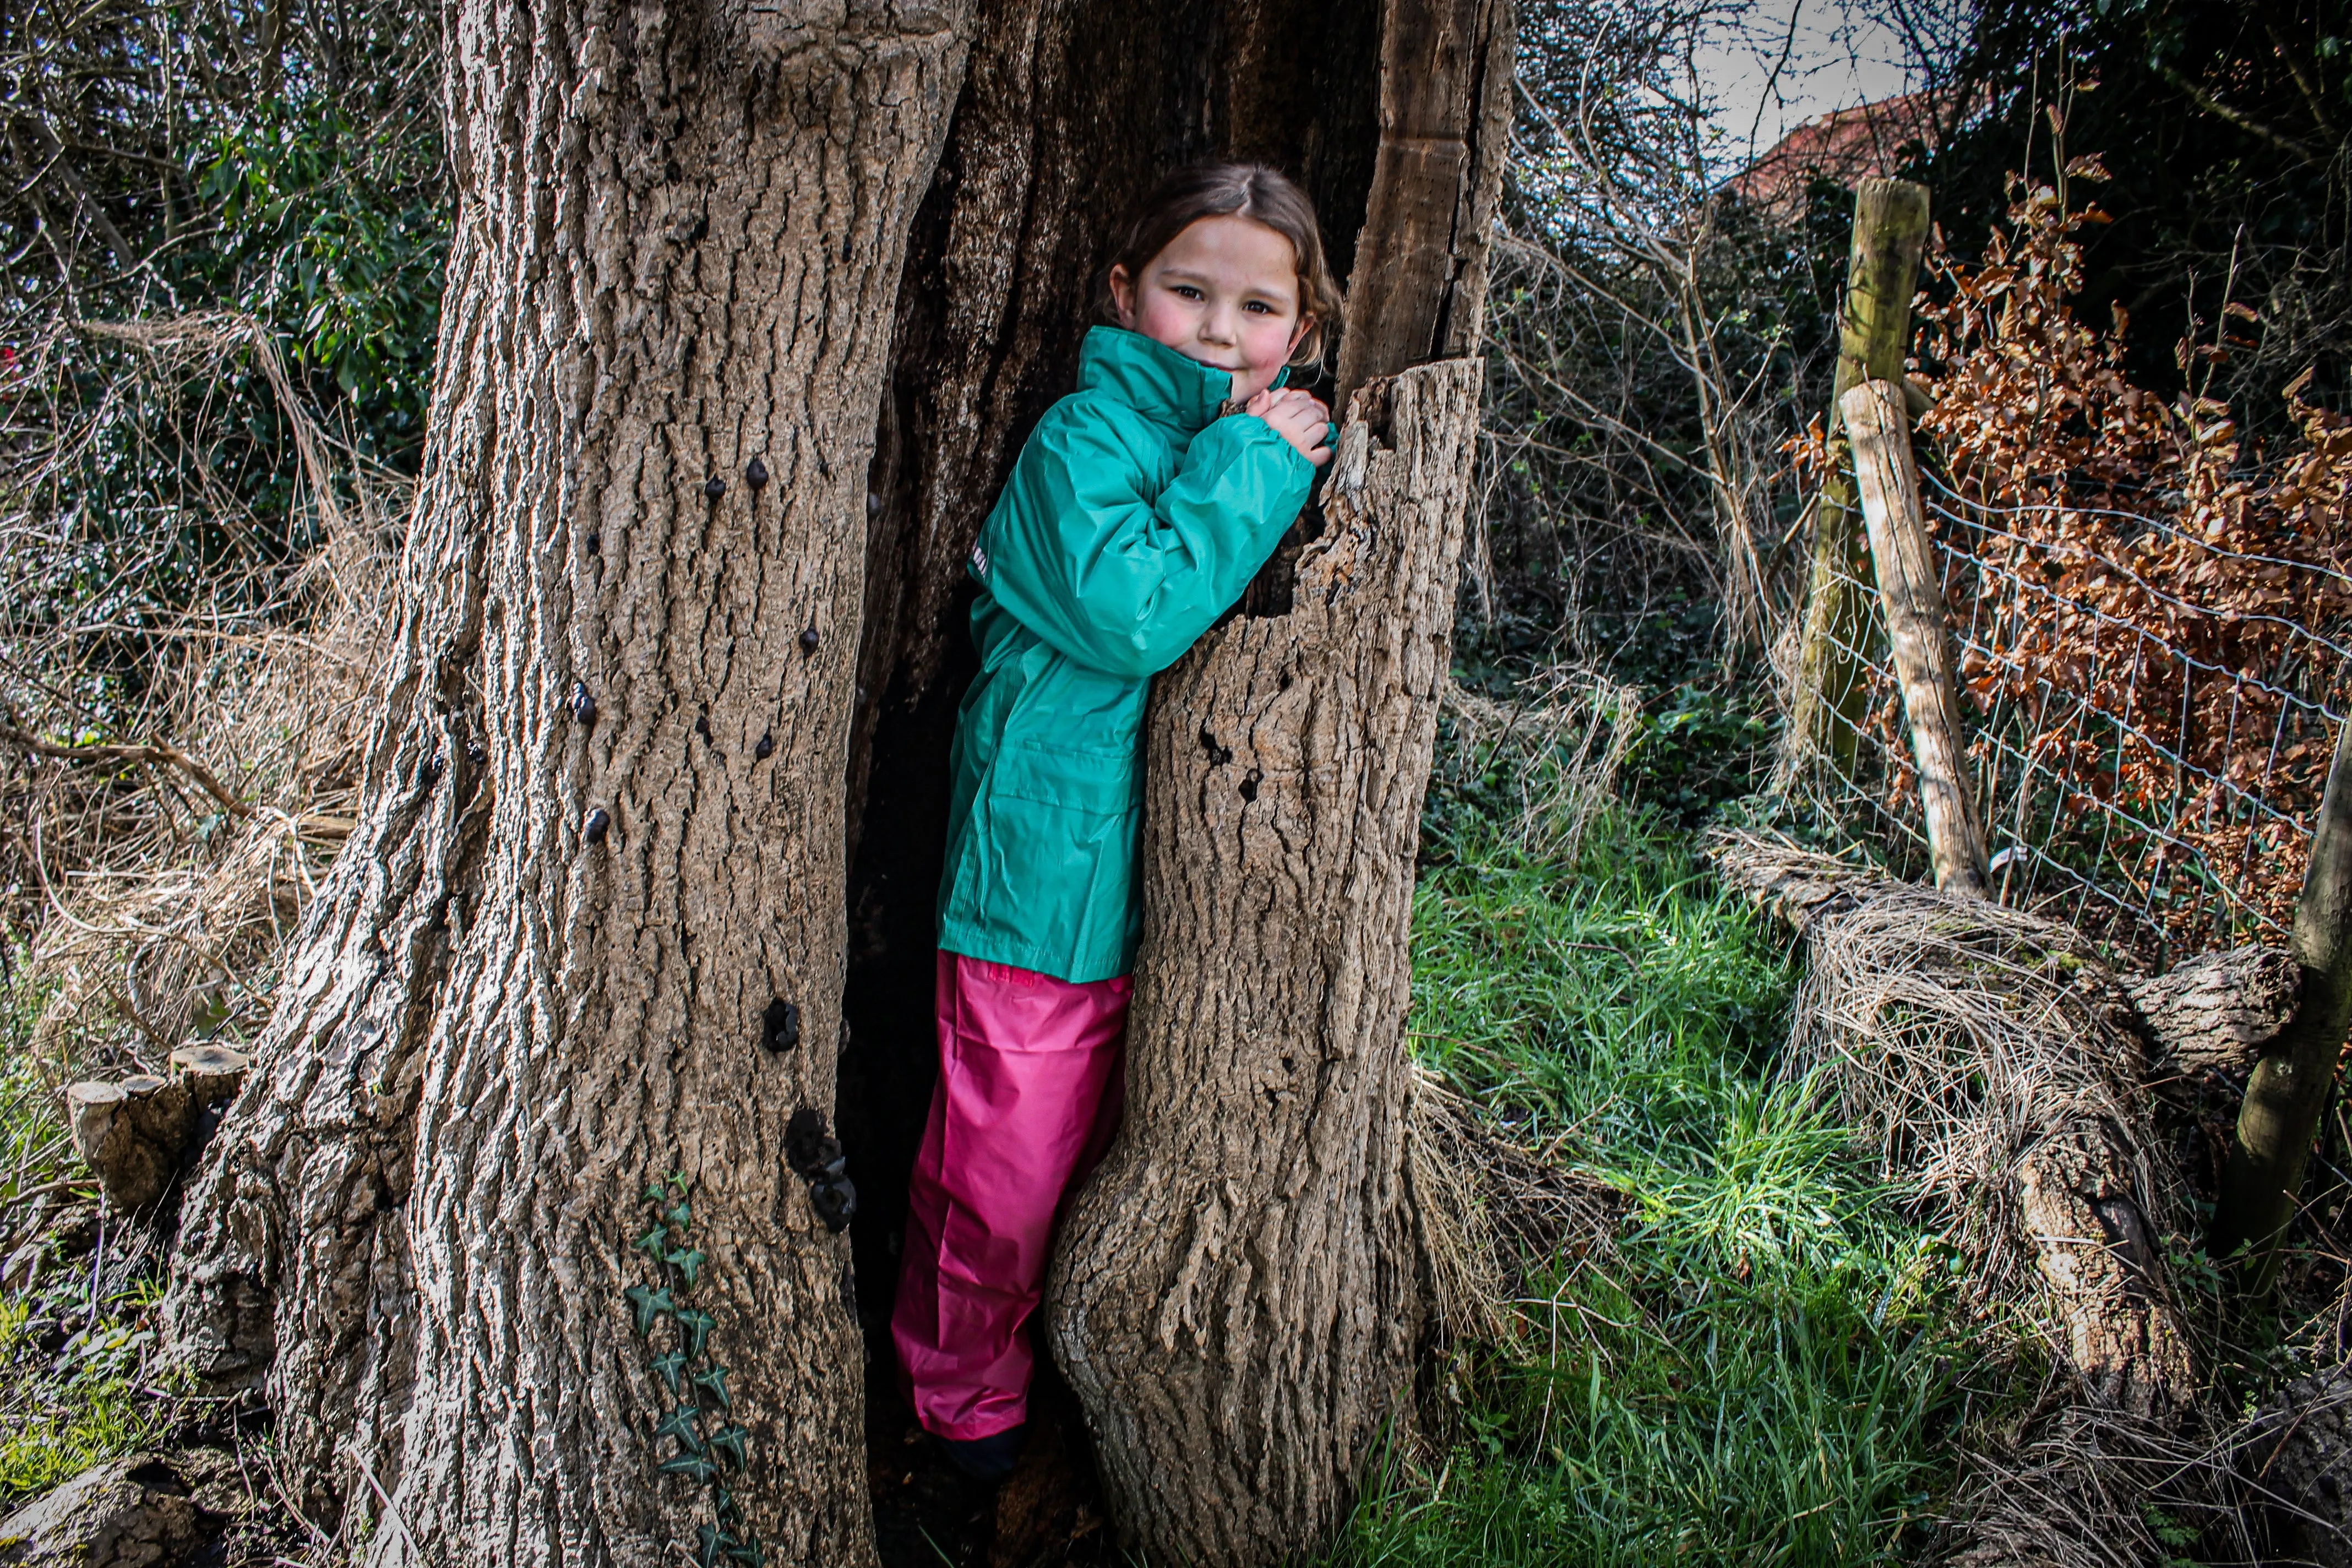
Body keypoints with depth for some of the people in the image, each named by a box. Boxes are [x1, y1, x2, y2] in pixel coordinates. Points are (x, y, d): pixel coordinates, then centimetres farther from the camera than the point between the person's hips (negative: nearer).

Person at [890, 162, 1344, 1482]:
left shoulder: (1258, 442, 11)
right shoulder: (1087, 437, -14)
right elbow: (1133, 614, -28)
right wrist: (1249, 468, -22)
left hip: (1173, 873, 7)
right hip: (1048, 867, -7)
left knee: (1115, 1149, 23)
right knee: (1005, 1168, 5)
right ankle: (967, 1398, 29)